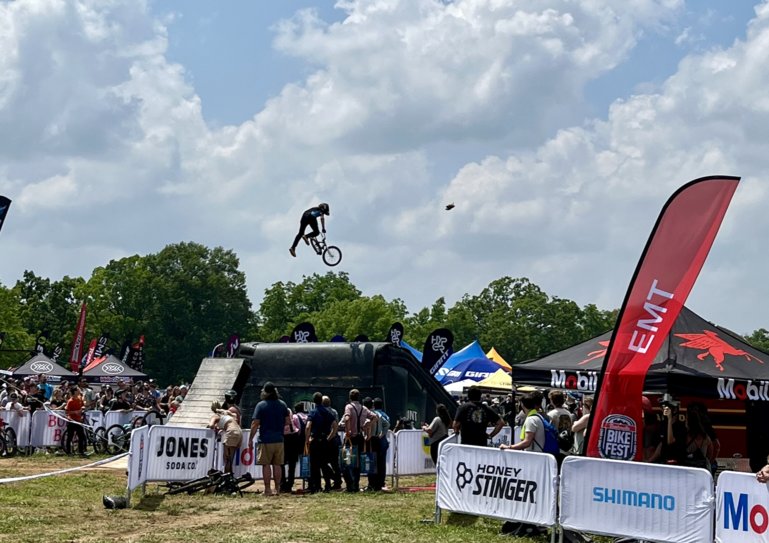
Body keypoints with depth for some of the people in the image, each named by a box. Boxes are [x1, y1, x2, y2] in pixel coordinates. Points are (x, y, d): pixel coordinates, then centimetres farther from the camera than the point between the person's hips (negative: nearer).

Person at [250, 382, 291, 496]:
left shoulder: (261, 405, -7)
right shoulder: (282, 404, 7)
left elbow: (255, 424, -11)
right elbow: (288, 421, 11)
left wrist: (250, 439, -5)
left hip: (265, 440, -4)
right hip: (279, 440, 4)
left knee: (266, 465, 0)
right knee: (277, 465, 10)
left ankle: (267, 490, 0)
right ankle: (277, 489, 12)